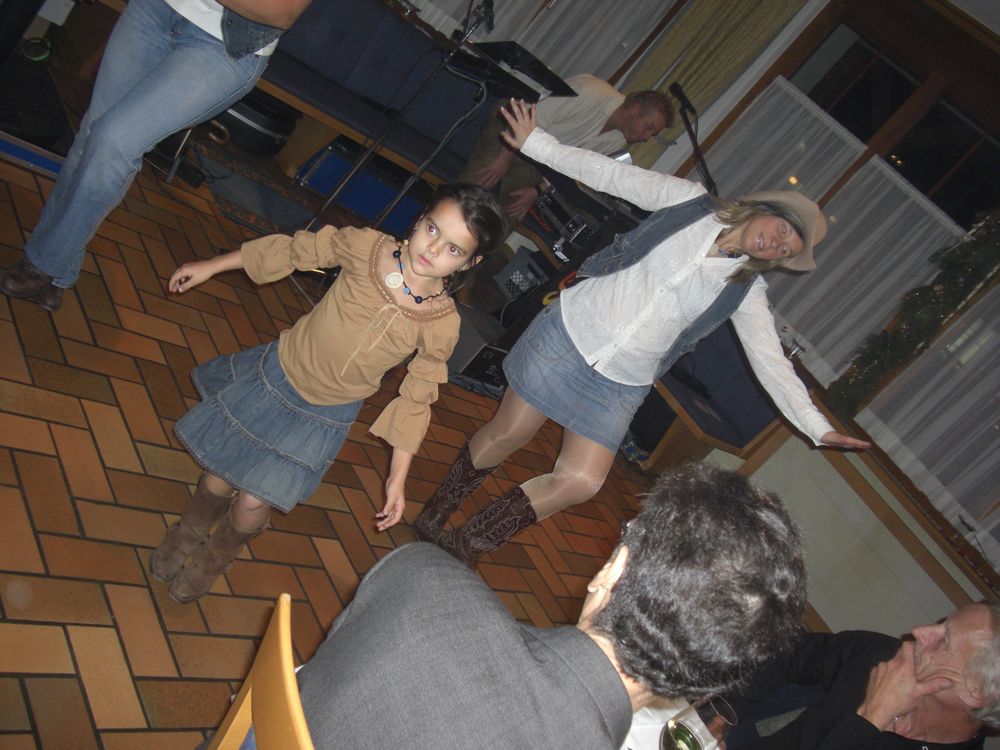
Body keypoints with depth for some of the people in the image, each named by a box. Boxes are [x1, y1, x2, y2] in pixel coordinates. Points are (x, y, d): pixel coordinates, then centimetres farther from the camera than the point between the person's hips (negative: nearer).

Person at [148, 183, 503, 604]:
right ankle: (187, 534, 49)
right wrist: (212, 267, 2)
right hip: (277, 374, 1)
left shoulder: (442, 325, -20)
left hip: (324, 415, -1)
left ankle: (213, 560, 38)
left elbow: (416, 398, -9)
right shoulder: (367, 245, -20)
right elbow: (296, 250, -5)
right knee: (219, 478, 12)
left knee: (254, 504, 1)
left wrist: (398, 476, -8)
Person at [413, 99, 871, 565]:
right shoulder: (689, 199, -3)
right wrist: (536, 144, -4)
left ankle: (469, 544, 14)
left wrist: (817, 427, -9)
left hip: (620, 385, 2)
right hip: (571, 333, -2)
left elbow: (771, 362, 0)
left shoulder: (745, 291, 2)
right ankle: (433, 514, 31)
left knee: (581, 483, -7)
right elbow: (611, 174, -1)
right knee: (507, 435, 4)